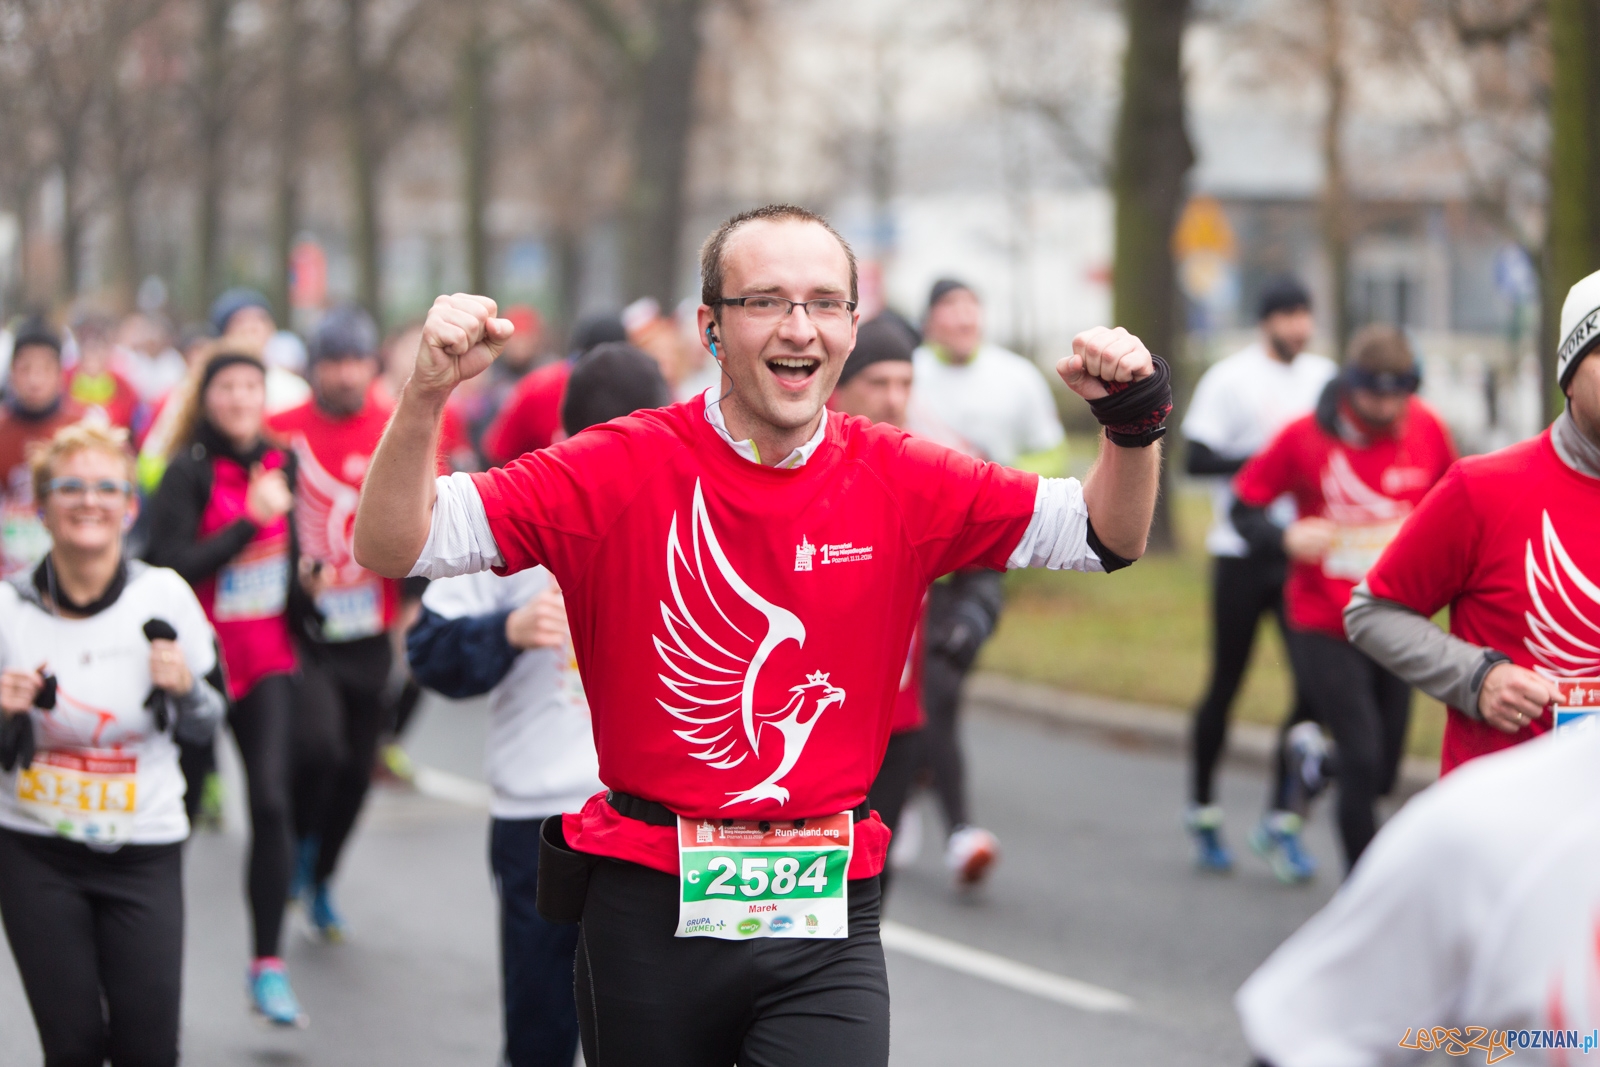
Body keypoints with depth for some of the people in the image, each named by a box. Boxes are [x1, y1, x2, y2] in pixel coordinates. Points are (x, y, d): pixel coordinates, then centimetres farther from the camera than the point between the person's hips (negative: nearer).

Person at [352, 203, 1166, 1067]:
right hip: (649, 907, -1)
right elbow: (391, 548, -8)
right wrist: (425, 396, -23)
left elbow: (1104, 538, 7)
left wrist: (1134, 424, -11)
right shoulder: (623, 469, -5)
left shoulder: (901, 483, 1)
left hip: (826, 920, 1)